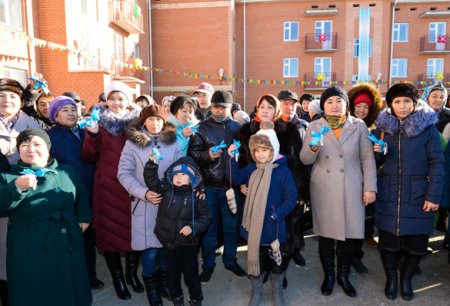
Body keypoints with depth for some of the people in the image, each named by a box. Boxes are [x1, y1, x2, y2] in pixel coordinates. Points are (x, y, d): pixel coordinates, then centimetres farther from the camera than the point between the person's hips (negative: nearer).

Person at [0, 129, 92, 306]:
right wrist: (17, 188, -25)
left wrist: (84, 217, 10)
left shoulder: (67, 172, 9)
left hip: (69, 246, 3)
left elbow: (82, 196, 21)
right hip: (31, 253, -3)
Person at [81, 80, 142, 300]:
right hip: (107, 186, -1)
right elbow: (88, 157, -2)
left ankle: (132, 272, 31)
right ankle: (117, 278, 24)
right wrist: (92, 134, -15)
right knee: (110, 229, 5)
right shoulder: (99, 122, 3)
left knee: (134, 229, 9)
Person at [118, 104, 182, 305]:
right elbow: (124, 173, -4)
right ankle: (151, 289, 25)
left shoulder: (173, 142, 5)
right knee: (149, 247, 3)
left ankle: (164, 284, 31)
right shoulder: (132, 143, -1)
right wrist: (144, 193, -14)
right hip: (144, 204, -2)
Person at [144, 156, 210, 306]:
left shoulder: (196, 196, -9)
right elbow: (152, 180, -15)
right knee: (172, 274, 19)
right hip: (168, 243, 2)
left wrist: (193, 227, -21)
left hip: (188, 244, -2)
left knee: (191, 274, 13)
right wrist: (152, 163, -29)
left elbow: (205, 216, -6)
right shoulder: (166, 190, -3)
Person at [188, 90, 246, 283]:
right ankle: (208, 264, 25)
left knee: (231, 225, 12)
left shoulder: (237, 127, 6)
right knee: (209, 226, 9)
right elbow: (192, 154, -6)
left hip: (231, 185, 2)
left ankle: (230, 260, 31)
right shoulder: (202, 127, 1)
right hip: (209, 186, -2)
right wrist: (208, 155, -23)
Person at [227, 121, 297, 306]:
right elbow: (235, 178, 8)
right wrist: (232, 158, -5)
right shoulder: (251, 169, 2)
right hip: (253, 226, 4)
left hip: (273, 227, -4)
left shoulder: (282, 171, -14)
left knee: (275, 260, 15)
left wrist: (276, 215, -21)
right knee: (255, 258, 16)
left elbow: (291, 198, -13)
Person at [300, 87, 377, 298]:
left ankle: (343, 275, 28)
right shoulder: (314, 126, 4)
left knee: (349, 233, 6)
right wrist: (313, 148, -22)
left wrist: (370, 187, -3)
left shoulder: (359, 126, 4)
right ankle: (328, 275, 27)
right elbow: (305, 159, -1)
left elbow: (368, 158, 3)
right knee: (326, 233, 6)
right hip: (323, 190, 0)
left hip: (351, 189, 0)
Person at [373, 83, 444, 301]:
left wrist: (434, 195, -11)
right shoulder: (382, 127, 4)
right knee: (388, 240, 7)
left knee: (416, 242, 5)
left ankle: (406, 277, 32)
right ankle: (391, 277, 31)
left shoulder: (427, 127, -4)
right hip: (388, 195, 2)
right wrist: (377, 153, -12)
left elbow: (437, 163, -6)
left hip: (418, 196, -1)